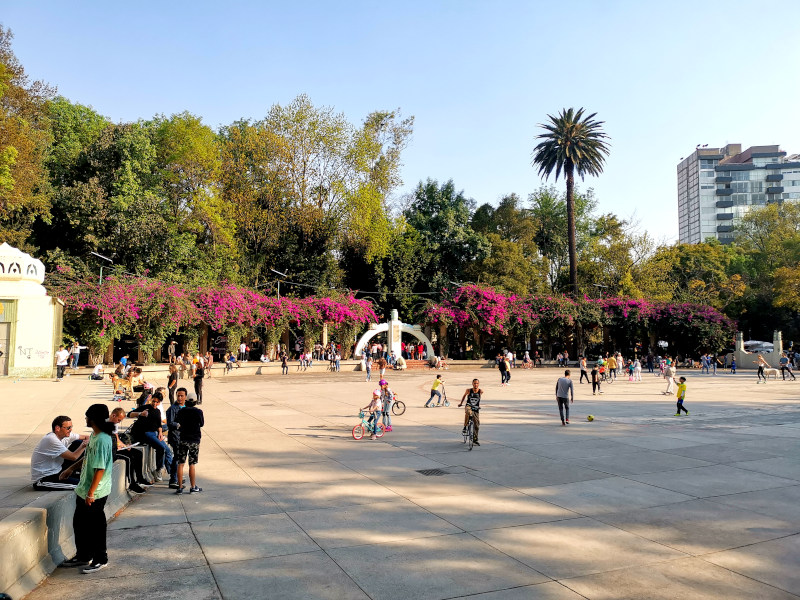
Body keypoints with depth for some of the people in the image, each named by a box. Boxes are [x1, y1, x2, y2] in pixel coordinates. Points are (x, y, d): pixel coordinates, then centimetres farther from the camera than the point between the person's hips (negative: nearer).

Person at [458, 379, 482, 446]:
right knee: (468, 412, -39)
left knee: (477, 424, 2)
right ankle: (465, 427, -23)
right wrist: (461, 403, 14)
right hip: (468, 406, -2)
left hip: (476, 408, 2)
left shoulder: (481, 391, -6)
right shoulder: (468, 390, -7)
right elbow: (464, 395, 13)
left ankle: (475, 440, 20)